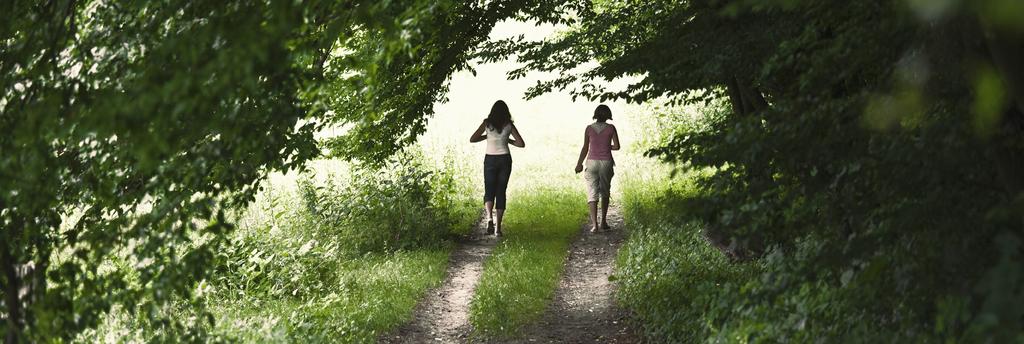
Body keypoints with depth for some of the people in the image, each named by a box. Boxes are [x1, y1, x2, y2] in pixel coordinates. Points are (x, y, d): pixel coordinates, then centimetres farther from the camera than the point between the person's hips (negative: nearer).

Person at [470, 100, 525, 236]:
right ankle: (498, 226, 3)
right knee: (501, 192, 8)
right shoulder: (509, 125, 0)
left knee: (489, 191, 8)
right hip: (505, 159, 1)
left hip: (490, 159, 0)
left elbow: (472, 139, -1)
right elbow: (521, 143, -1)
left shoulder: (487, 123, -1)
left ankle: (490, 217, -21)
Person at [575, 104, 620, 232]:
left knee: (592, 193, -2)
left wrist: (579, 164, 14)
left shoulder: (589, 128, 0)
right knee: (605, 192, 18)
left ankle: (594, 224, -14)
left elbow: (585, 148, 4)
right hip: (606, 163, 0)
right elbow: (617, 146, -5)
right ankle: (603, 221, 23)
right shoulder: (611, 128, -3)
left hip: (592, 162, 0)